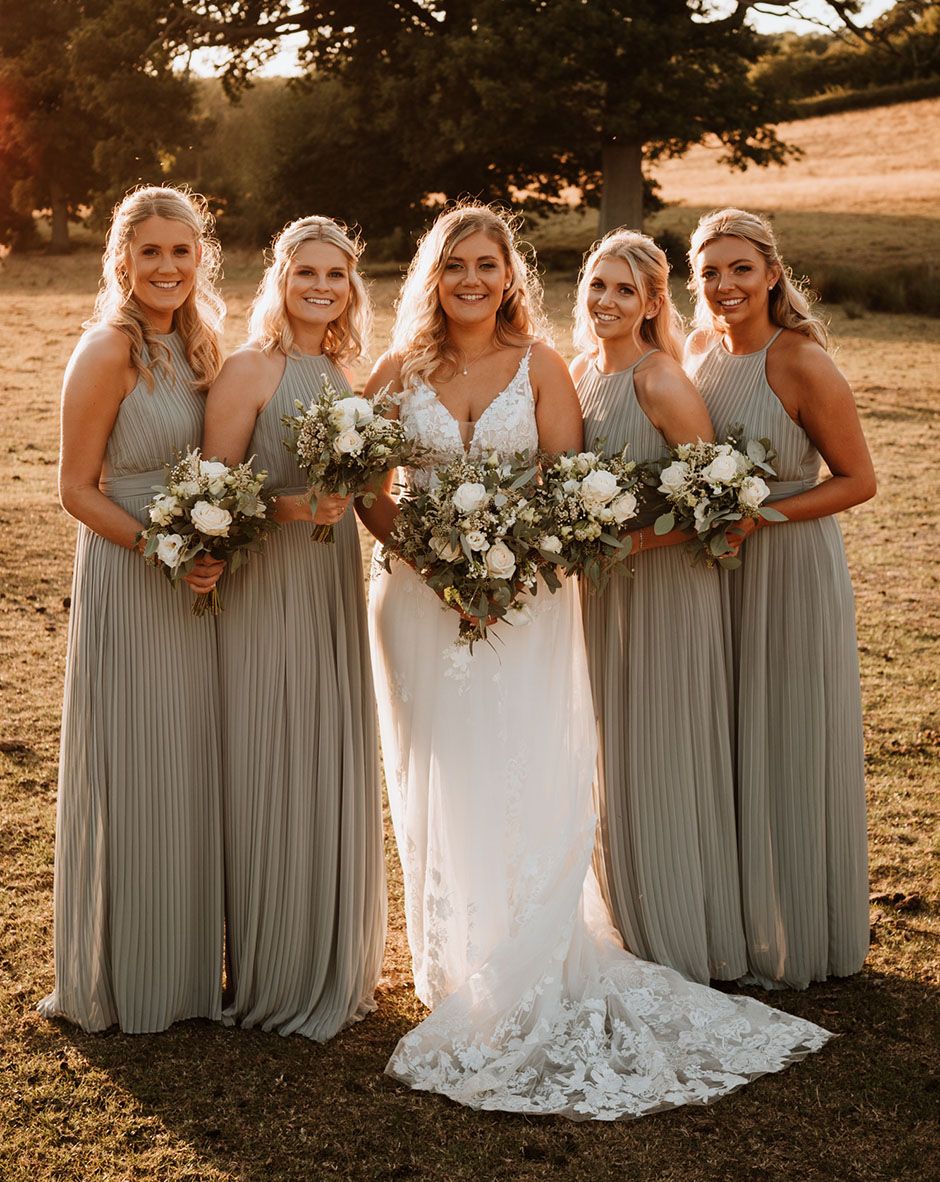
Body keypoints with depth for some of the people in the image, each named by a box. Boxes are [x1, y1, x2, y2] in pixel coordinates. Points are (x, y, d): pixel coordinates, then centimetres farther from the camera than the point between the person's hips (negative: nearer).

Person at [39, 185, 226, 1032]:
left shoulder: (198, 343, 8)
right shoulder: (107, 351, -14)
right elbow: (77, 489, -13)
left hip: (195, 580, 7)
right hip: (127, 578, -7)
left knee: (193, 769, 13)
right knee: (131, 774, 2)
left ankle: (185, 967, 28)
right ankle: (120, 982, 19)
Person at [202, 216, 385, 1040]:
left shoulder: (346, 375, 12)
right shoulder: (249, 370, -8)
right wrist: (291, 507, -24)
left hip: (336, 588, 7)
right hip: (266, 591, -6)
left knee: (337, 775, 12)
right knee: (270, 780, -1)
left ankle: (336, 969, 26)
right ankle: (274, 980, 14)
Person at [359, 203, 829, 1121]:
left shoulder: (540, 365, 2)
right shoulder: (400, 370, 5)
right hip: (422, 600, 2)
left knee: (521, 788, -3)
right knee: (437, 792, 4)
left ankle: (529, 990, 8)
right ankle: (455, 974, 18)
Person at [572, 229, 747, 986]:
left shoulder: (661, 381, -17)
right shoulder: (582, 371, 6)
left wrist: (632, 541, -22)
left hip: (663, 586, -8)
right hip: (599, 590, 8)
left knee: (662, 766, 2)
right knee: (609, 768, 16)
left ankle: (682, 948, 19)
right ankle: (629, 931, 32)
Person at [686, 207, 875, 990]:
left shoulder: (802, 366, -17)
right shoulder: (702, 349, 3)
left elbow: (859, 480, -13)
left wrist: (761, 514, -22)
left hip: (790, 571, -6)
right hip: (715, 571, 6)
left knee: (790, 748, 6)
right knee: (726, 748, 14)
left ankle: (801, 938, 24)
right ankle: (738, 923, 30)